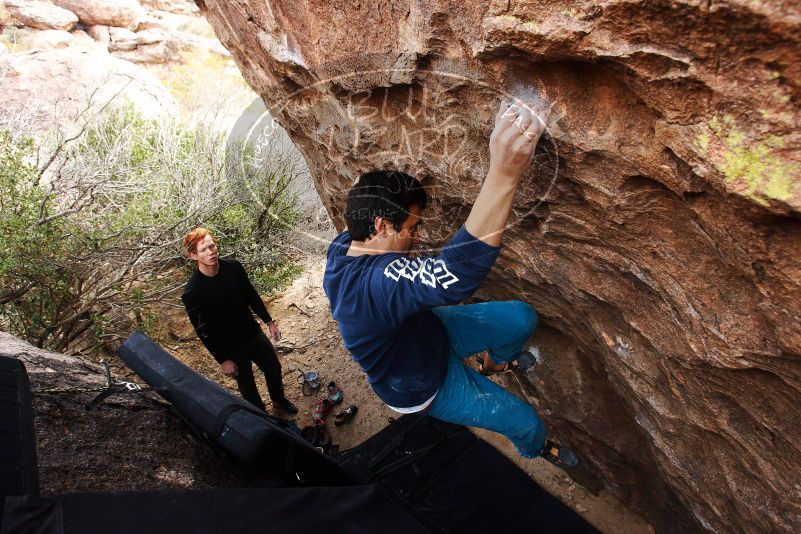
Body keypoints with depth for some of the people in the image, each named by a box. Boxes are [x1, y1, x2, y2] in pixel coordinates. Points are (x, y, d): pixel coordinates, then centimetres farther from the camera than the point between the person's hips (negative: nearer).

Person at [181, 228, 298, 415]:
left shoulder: (233, 267, -12)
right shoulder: (192, 292, -24)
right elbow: (203, 331, -16)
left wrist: (270, 322, 6)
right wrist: (222, 360, -12)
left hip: (255, 334, 4)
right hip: (231, 349, -4)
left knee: (274, 368, 21)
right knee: (247, 386, 16)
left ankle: (279, 400, 51)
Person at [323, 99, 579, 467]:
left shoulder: (343, 244, -18)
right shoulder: (376, 282, -47)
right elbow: (459, 271, -64)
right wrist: (503, 175, -68)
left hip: (430, 333, 8)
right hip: (426, 386, -7)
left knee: (522, 318, 3)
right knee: (525, 419, 9)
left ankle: (495, 362, 37)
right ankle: (535, 447, 49)